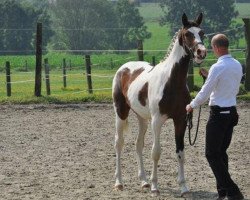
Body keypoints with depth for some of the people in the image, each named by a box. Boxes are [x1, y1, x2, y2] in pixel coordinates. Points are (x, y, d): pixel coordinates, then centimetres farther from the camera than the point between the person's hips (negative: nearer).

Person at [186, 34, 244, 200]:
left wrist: (192, 106, 5)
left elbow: (205, 93, -14)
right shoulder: (238, 66, 6)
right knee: (222, 152, 18)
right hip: (232, 112, 8)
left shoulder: (217, 68, -19)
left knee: (212, 154, -2)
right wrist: (209, 76, 21)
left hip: (218, 114, -8)